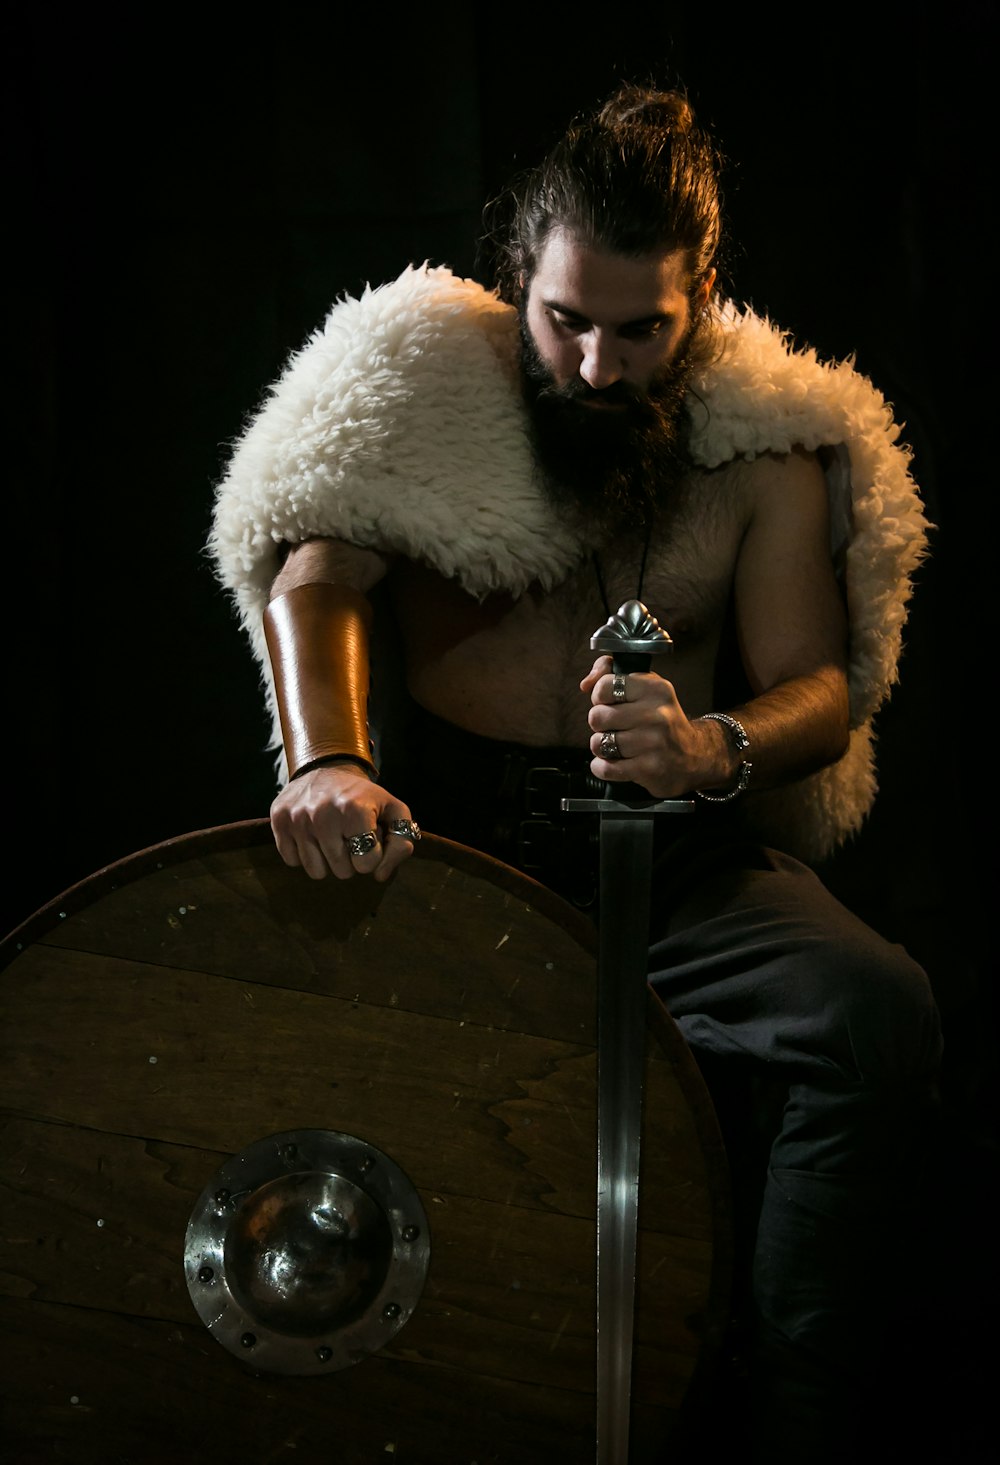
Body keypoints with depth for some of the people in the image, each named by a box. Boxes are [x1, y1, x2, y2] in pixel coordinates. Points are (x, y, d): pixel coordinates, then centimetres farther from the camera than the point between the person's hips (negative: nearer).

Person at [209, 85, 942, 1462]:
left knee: (879, 1011, -27)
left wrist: (710, 751, -29)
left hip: (678, 854, 1)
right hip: (441, 831, 0)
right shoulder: (427, 383, 2)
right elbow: (311, 574, -10)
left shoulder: (765, 445, 5)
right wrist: (326, 759, -33)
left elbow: (820, 685, -3)